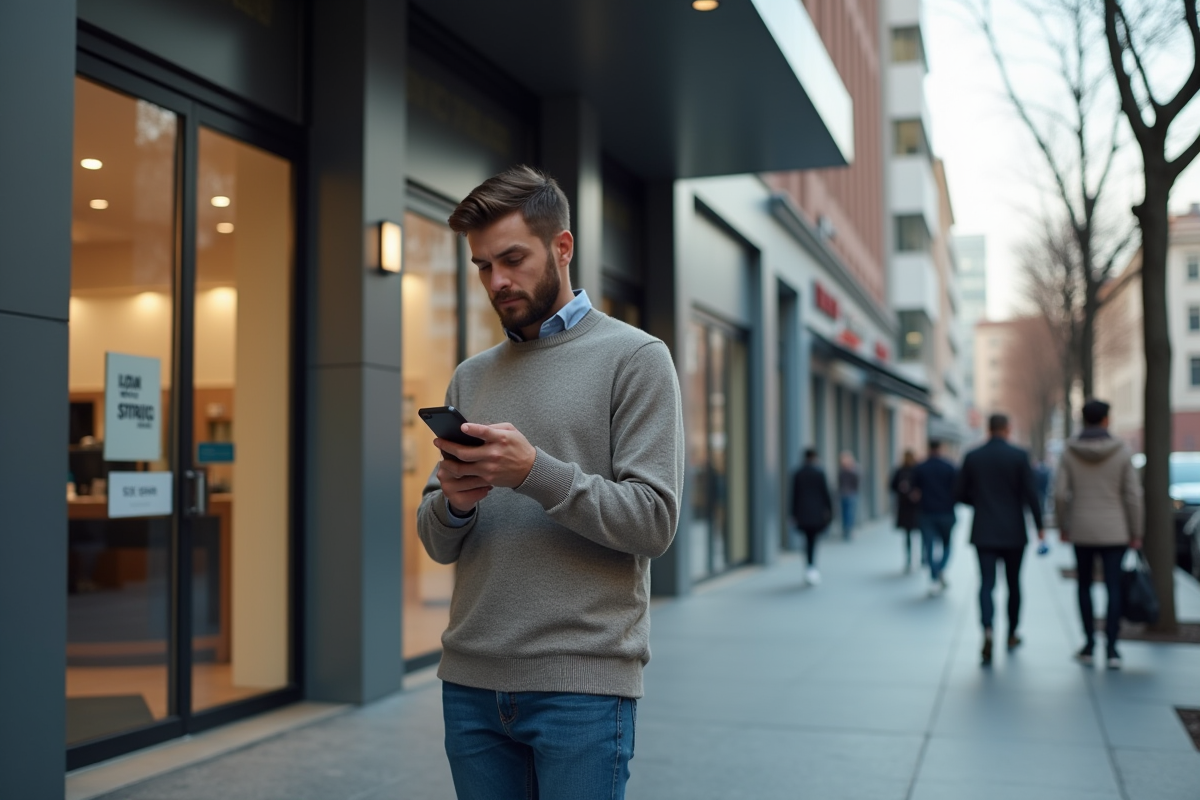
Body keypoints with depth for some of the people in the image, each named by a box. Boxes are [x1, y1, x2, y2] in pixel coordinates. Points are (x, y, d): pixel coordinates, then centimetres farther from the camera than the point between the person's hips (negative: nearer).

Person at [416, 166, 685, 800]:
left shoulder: (635, 359, -2)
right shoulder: (470, 378, 13)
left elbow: (654, 521, -10)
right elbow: (437, 543, 13)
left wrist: (535, 473, -21)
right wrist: (452, 502, -9)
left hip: (582, 682, -5)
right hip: (470, 678, 5)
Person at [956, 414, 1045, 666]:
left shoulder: (972, 457, 0)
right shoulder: (1019, 456, -6)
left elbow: (962, 495, 3)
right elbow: (1030, 493, -9)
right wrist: (1039, 525, 0)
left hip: (983, 532, 0)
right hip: (1013, 532, 0)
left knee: (986, 583, -1)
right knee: (1013, 583, 15)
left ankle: (987, 629, -25)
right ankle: (1011, 635, 27)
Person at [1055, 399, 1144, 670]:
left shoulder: (1070, 452, -3)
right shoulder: (1122, 451, -5)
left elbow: (1061, 493, -6)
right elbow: (1133, 494, -6)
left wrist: (1062, 526, 7)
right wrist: (1136, 533, 2)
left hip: (1081, 530, 1)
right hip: (1114, 532, -1)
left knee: (1084, 585, 16)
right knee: (1113, 588, 2)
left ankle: (1089, 644, 17)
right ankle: (1111, 649, -2)